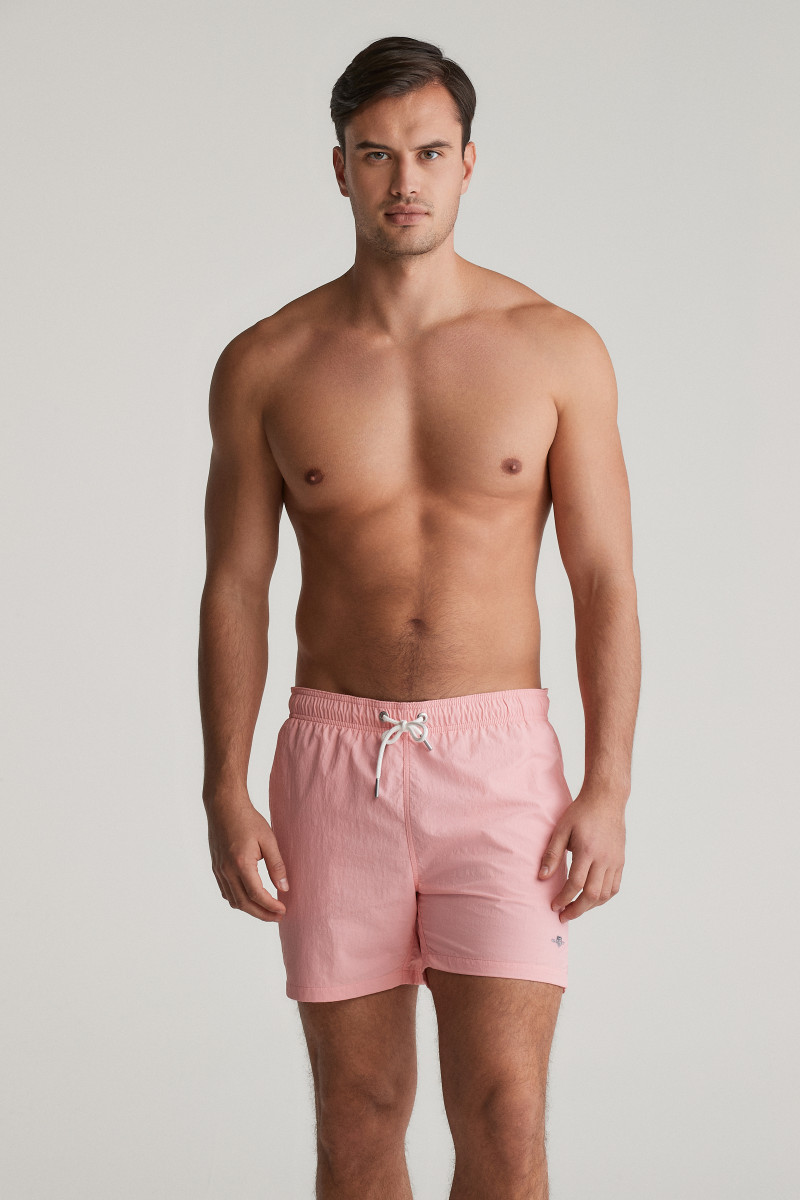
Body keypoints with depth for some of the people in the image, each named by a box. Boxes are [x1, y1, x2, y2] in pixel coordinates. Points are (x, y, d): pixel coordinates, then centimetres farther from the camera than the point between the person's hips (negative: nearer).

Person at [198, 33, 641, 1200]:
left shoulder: (557, 350, -1)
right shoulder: (264, 365, 1)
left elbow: (606, 584, 0)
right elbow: (235, 588, 4)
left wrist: (609, 789, -8)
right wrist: (226, 795, -2)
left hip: (499, 762, -1)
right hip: (336, 760, 1)